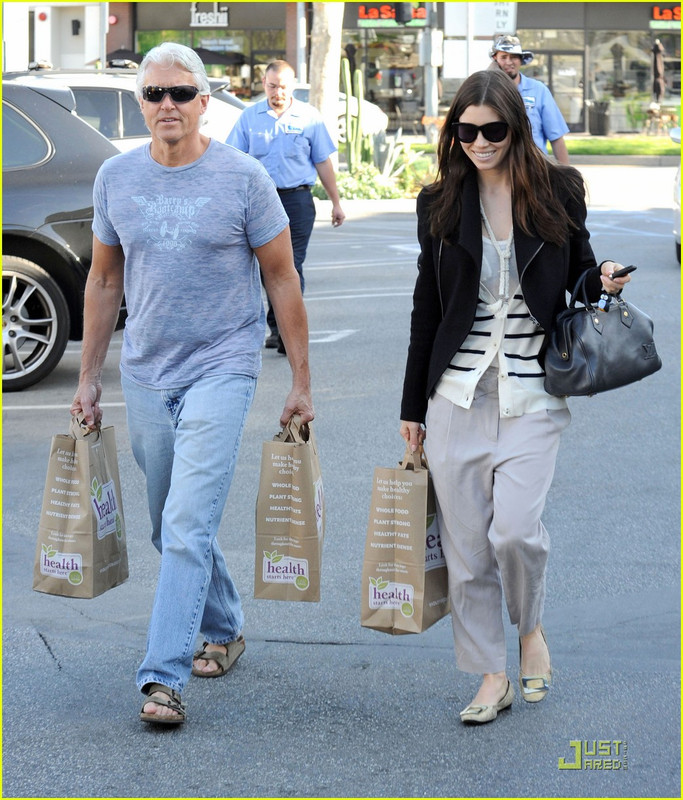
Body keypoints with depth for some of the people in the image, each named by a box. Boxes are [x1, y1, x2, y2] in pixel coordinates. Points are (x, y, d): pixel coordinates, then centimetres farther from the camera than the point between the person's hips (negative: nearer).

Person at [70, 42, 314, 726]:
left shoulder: (242, 178, -7)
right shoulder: (116, 177, 4)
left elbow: (282, 279, -2)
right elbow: (104, 280, 13)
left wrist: (300, 380, -2)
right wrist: (89, 376, 12)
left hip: (220, 368, -5)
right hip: (145, 371, 5)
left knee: (187, 524, -15)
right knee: (171, 527, 15)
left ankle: (163, 677, -14)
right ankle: (224, 629, 38)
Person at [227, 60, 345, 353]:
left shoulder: (309, 117, 4)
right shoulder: (249, 117, 6)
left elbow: (323, 163, 9)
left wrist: (336, 203, 9)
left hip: (297, 200, -2)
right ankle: (277, 327, 20)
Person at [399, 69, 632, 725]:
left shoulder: (558, 192, 1)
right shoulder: (441, 204, 5)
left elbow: (578, 274, 15)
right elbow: (427, 308, 10)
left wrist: (603, 281, -10)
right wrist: (412, 405, 11)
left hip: (531, 396, -2)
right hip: (457, 395, 2)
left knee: (514, 530, -15)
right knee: (465, 544, 3)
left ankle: (531, 628, 16)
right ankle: (491, 677, 17)